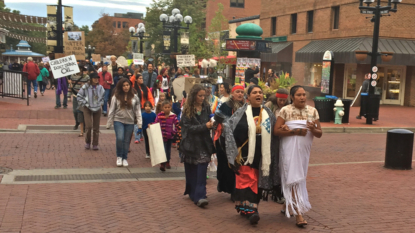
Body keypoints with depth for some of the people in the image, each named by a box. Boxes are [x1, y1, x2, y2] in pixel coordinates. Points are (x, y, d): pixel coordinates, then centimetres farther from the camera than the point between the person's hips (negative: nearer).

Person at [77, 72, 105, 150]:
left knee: (96, 128, 5)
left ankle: (95, 144, 16)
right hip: (87, 108, -3)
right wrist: (84, 104, -7)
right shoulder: (85, 87, -12)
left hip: (97, 109, 3)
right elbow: (79, 96, -3)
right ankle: (87, 142, 11)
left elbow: (103, 96, 20)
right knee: (89, 126, -13)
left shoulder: (100, 87, 0)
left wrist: (101, 103, 9)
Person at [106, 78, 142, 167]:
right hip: (118, 120, -1)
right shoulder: (116, 97, 1)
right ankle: (119, 157, 6)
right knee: (120, 138, -16)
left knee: (127, 141, 6)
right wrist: (109, 124, 2)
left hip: (130, 122, 1)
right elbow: (112, 110, 4)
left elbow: (138, 110, 5)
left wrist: (139, 123, -2)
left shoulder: (134, 97, 4)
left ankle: (124, 158, 22)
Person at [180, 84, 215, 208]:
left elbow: (210, 123, 11)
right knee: (191, 171, 8)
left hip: (204, 143, 1)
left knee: (202, 169, -9)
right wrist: (205, 126, -20)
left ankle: (200, 196, -10)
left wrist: (211, 124, -12)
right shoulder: (187, 109, -4)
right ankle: (194, 194, 22)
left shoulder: (206, 107, 4)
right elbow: (188, 127, -11)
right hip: (191, 144, -1)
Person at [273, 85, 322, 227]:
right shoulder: (285, 111, -6)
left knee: (300, 178, 15)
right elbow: (276, 131, -11)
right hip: (290, 150, -5)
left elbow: (319, 134, 4)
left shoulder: (313, 111, 5)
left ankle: (287, 206, 35)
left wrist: (313, 129, -18)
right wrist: (294, 131, -20)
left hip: (304, 151, 5)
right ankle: (298, 215, -8)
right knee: (294, 179, -8)